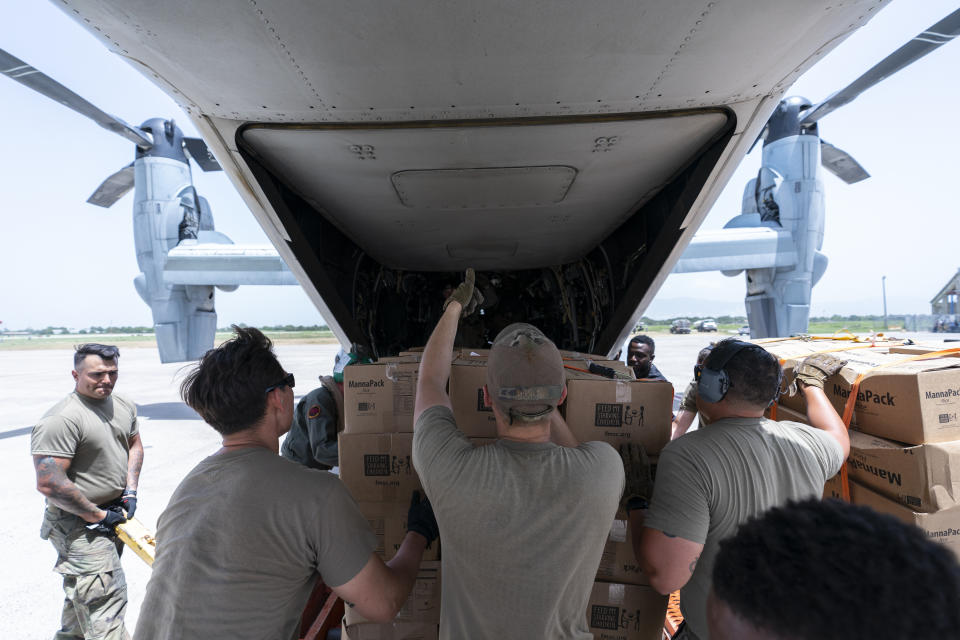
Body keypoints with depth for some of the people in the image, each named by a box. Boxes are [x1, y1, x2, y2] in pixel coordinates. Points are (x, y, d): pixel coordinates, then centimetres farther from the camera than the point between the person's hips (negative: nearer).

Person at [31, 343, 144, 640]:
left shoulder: (124, 406, 3)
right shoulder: (61, 420, -24)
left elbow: (134, 445, 16)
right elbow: (49, 484, -26)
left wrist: (130, 491, 3)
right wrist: (98, 516, -18)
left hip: (113, 515, 8)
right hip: (80, 524, -8)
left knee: (84, 590, 26)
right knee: (105, 595, -7)